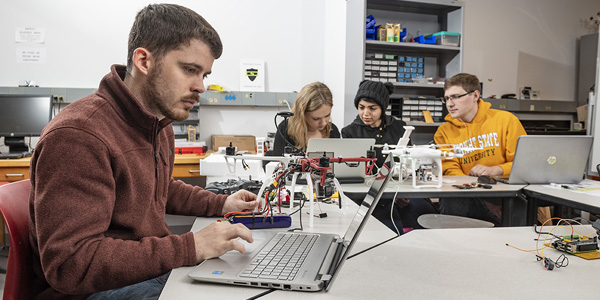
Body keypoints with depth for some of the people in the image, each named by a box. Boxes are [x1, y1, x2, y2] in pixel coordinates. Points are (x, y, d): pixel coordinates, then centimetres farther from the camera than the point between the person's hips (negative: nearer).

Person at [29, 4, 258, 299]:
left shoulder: (159, 124, 8)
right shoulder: (76, 136, -24)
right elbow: (70, 265, -28)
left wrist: (220, 204, 10)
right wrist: (190, 248, -31)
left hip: (156, 267, 8)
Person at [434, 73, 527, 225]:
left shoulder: (506, 120, 7)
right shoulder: (444, 132, 10)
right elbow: (450, 170, 2)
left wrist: (494, 170, -14)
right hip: (468, 194, 0)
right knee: (449, 202, -34)